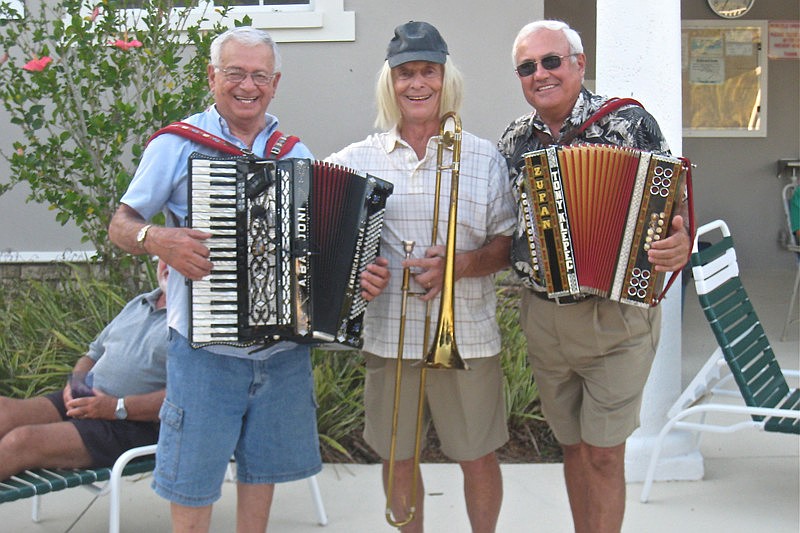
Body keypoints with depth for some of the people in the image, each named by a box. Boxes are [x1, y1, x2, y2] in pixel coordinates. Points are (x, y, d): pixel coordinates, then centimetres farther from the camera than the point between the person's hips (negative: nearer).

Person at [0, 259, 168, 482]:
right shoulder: (137, 304, 22)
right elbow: (93, 354, 28)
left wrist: (117, 408, -18)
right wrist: (76, 382, 4)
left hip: (130, 425, -7)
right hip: (82, 401, 7)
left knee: (22, 440, -25)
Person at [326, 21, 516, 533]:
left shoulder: (485, 158, 2)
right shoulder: (357, 159, 3)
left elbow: (509, 243, 2)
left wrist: (461, 264, -18)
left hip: (468, 334, -1)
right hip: (388, 335, 1)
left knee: (478, 457, 10)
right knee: (398, 456, 13)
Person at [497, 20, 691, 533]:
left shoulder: (628, 121, -10)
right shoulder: (515, 141, 5)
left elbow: (671, 205, -10)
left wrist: (679, 245, -30)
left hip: (616, 315, -4)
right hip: (542, 317, 5)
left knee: (603, 454, 2)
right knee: (574, 447, 17)